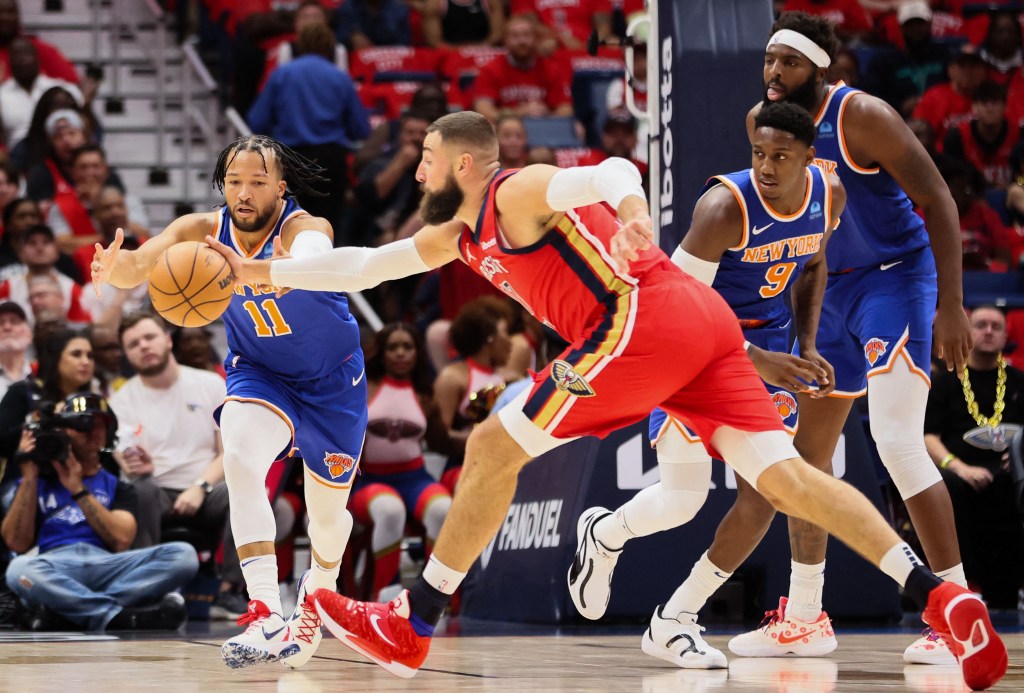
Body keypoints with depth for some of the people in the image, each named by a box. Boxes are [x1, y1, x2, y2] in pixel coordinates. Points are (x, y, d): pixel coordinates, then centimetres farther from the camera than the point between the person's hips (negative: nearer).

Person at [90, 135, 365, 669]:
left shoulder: (305, 227, -31)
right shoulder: (203, 231, -21)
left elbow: (311, 261, -56)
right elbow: (140, 264, -38)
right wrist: (116, 268, -63)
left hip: (331, 380, -1)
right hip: (258, 373, 1)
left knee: (327, 508, 12)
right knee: (240, 459, -30)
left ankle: (318, 592, 48)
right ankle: (266, 616, -32)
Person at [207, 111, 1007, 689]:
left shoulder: (518, 194, 0)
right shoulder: (458, 236, 28)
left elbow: (612, 172, -16)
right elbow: (363, 265, 35)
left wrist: (630, 205, -38)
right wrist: (262, 272, 32)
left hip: (644, 319, -10)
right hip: (705, 320, 10)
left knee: (493, 450, 0)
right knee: (784, 473, -1)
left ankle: (411, 627, 7)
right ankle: (941, 597, -15)